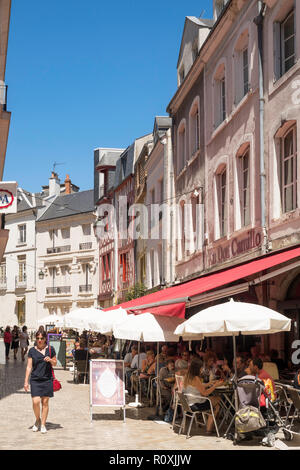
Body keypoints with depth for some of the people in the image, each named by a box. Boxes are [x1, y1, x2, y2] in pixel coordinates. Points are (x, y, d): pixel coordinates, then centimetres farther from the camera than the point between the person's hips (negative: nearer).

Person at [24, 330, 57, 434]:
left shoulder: (50, 349, 3)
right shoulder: (32, 351, 3)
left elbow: (55, 364, 11)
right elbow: (29, 367, 4)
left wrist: (50, 360, -12)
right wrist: (26, 381, 0)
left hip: (47, 379, 0)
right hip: (35, 380, 0)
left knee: (45, 402, 2)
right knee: (35, 402, -9)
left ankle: (43, 425, 14)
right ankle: (37, 420, 18)